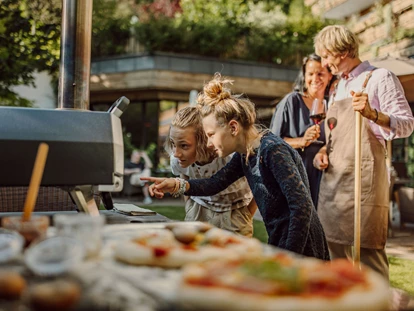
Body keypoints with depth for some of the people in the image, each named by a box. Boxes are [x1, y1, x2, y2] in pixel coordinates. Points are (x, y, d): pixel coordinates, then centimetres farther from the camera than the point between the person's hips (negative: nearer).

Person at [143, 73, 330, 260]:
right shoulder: (244, 154, 4)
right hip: (279, 243, 8)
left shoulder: (273, 150, -22)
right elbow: (216, 183, 10)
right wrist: (177, 185, -6)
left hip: (300, 249, -8)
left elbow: (302, 207, -25)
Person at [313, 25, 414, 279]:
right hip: (333, 178, 8)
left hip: (363, 178, -7)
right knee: (336, 249, 10)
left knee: (367, 250, -8)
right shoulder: (340, 86, 19)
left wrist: (372, 114, -28)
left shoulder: (379, 77, -3)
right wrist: (324, 150, 6)